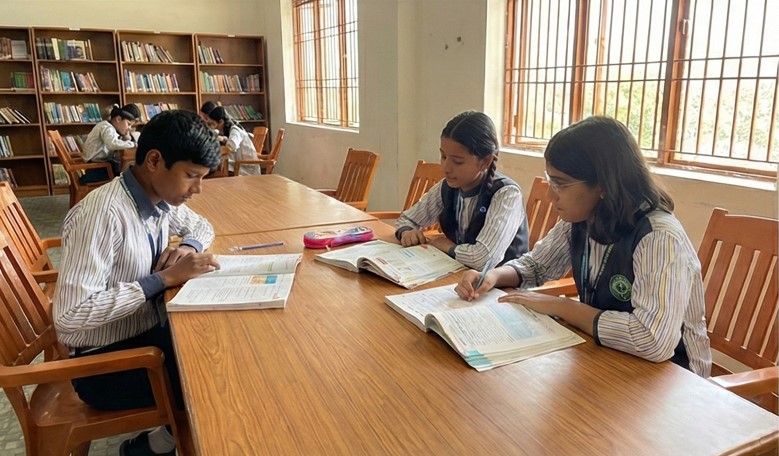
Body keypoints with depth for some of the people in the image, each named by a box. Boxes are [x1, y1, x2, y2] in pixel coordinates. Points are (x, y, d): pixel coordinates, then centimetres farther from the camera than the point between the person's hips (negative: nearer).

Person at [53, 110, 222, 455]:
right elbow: (71, 315, -31)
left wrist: (189, 247, -6)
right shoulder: (103, 214, -27)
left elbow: (201, 226, 18)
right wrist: (165, 278, -29)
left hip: (150, 332, 8)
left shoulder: (161, 200, -3)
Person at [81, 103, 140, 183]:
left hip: (106, 163, 9)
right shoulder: (107, 127, -15)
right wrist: (133, 144, -27)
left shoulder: (114, 129, 12)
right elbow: (113, 144, -35)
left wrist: (126, 137, -2)